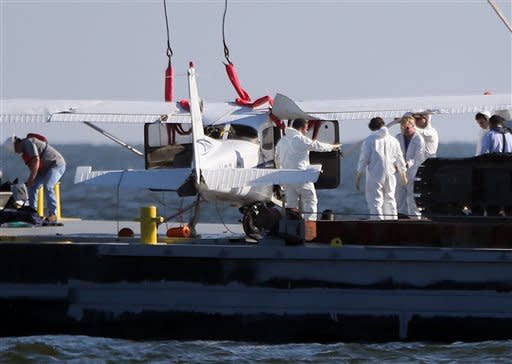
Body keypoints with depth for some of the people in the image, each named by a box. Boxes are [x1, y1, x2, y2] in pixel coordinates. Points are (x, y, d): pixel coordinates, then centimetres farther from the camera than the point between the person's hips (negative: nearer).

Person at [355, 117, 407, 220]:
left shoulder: (369, 140, -6)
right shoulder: (393, 141, 8)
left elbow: (363, 159, -9)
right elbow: (399, 160, 16)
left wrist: (358, 177, -4)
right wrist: (403, 176, 30)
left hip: (374, 176, -5)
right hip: (389, 175, 5)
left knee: (375, 202, -6)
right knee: (389, 200, 18)